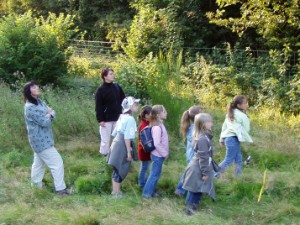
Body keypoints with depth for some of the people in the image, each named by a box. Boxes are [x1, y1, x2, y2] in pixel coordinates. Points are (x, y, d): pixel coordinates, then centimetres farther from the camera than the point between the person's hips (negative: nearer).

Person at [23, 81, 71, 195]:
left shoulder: (39, 101, 6)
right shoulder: (30, 107, -23)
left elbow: (53, 113, 4)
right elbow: (45, 122, -24)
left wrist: (49, 114, -17)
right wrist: (48, 116, -4)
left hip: (42, 139, 10)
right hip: (41, 140, -10)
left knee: (39, 163, 21)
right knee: (57, 162, -6)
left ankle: (36, 184, 35)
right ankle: (60, 189, 0)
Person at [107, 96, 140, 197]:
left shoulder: (122, 117, 11)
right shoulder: (130, 119, -17)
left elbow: (114, 133, 17)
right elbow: (127, 137, -21)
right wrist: (129, 152, -18)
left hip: (117, 143, 9)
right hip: (123, 146, -9)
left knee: (117, 169, 19)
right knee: (121, 170, 1)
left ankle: (115, 190, 30)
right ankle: (117, 193, 9)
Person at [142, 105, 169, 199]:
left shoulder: (160, 125, 8)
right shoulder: (157, 127, -23)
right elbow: (157, 144, -26)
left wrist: (165, 153, 15)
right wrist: (165, 153, -17)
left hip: (159, 155, 9)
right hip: (158, 155, -9)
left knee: (156, 174, 17)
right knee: (154, 174, 0)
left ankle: (152, 191, 28)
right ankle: (146, 193, 8)